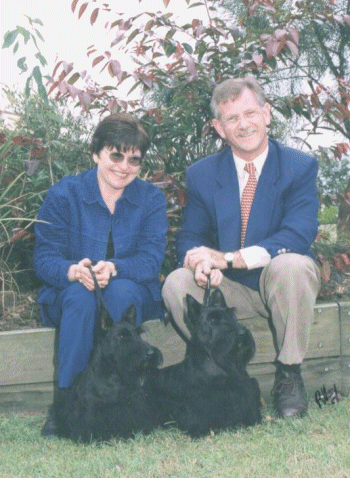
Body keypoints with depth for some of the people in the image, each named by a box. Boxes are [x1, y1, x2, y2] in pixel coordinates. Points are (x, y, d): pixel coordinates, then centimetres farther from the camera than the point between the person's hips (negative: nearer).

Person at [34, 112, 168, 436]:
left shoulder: (151, 199, 1)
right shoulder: (63, 194, -2)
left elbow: (152, 259, -11)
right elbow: (45, 257, -9)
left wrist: (114, 268, -33)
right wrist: (74, 271, -33)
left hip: (133, 295, 1)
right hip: (70, 295, 0)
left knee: (123, 291, -34)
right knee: (79, 295, -35)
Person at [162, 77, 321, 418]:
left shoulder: (300, 167, -7)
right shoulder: (201, 174, 3)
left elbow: (298, 235, -20)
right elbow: (189, 239, 3)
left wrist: (226, 258, -30)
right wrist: (202, 260, -25)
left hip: (280, 285, -2)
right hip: (229, 289, 3)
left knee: (290, 265, -36)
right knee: (176, 284, -24)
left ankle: (289, 373, -16)